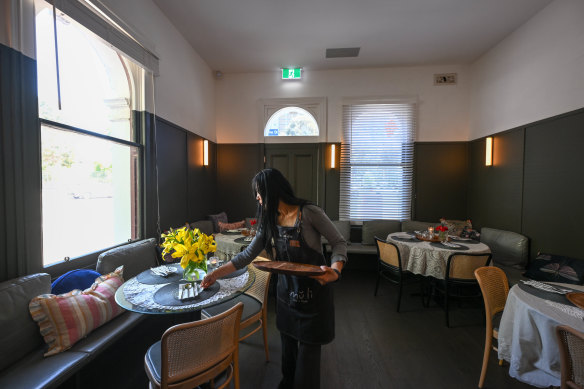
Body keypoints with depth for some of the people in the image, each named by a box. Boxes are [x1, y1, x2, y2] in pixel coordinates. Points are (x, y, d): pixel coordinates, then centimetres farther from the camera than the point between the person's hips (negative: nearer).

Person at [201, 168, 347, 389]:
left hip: (314, 290, -5)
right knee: (288, 343, 17)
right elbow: (247, 255, 5)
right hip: (286, 290, 5)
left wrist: (335, 269, -28)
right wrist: (215, 275, 6)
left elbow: (338, 242, -11)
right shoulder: (270, 221, 1)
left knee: (308, 348, 7)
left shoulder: (309, 213, -18)